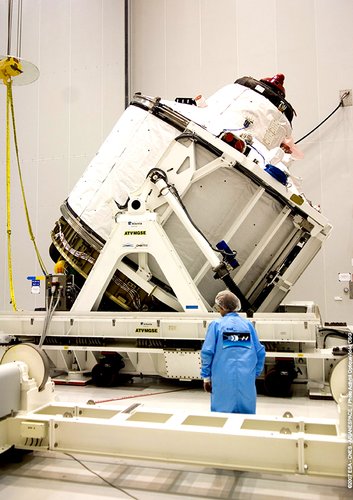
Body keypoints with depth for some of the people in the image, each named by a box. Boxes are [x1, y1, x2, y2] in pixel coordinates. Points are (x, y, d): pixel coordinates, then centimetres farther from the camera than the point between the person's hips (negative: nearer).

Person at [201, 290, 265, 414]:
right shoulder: (248, 324, 6)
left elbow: (207, 352, -6)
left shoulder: (216, 325, -1)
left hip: (223, 380, -2)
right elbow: (260, 352, 6)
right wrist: (254, 374, 16)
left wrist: (206, 377, 3)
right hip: (246, 380, 3)